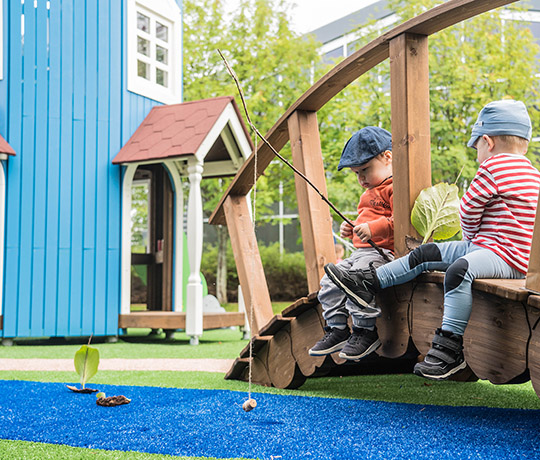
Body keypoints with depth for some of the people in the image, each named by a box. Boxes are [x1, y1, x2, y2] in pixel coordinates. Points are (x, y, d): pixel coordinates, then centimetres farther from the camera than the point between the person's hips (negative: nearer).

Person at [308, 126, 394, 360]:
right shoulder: (370, 192, 27)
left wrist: (373, 229, -30)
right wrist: (352, 229, 19)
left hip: (382, 253, -11)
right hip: (361, 252, 11)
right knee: (330, 281, 0)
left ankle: (365, 331, -16)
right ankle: (337, 329, 6)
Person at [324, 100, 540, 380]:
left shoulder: (492, 167, -11)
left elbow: (468, 210, -6)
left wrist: (471, 237, 13)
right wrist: (474, 241, 27)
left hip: (506, 255, -11)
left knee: (460, 268, -38)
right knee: (426, 255, 10)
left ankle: (449, 347, -40)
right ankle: (368, 283, 14)